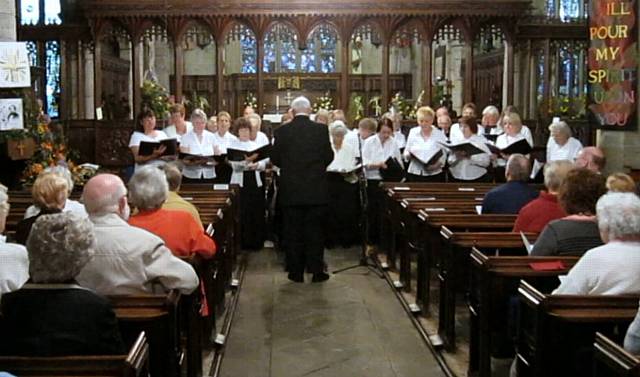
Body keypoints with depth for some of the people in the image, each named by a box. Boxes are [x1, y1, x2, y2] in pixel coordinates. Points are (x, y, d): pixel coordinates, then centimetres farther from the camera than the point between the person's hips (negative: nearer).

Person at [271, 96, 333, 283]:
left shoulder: (282, 131, -5)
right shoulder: (321, 130, -5)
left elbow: (275, 158, 1)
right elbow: (329, 156, -1)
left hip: (291, 190, 0)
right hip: (316, 189, 0)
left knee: (293, 231, 8)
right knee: (315, 231, 8)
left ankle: (296, 272, 11)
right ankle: (317, 271, 11)